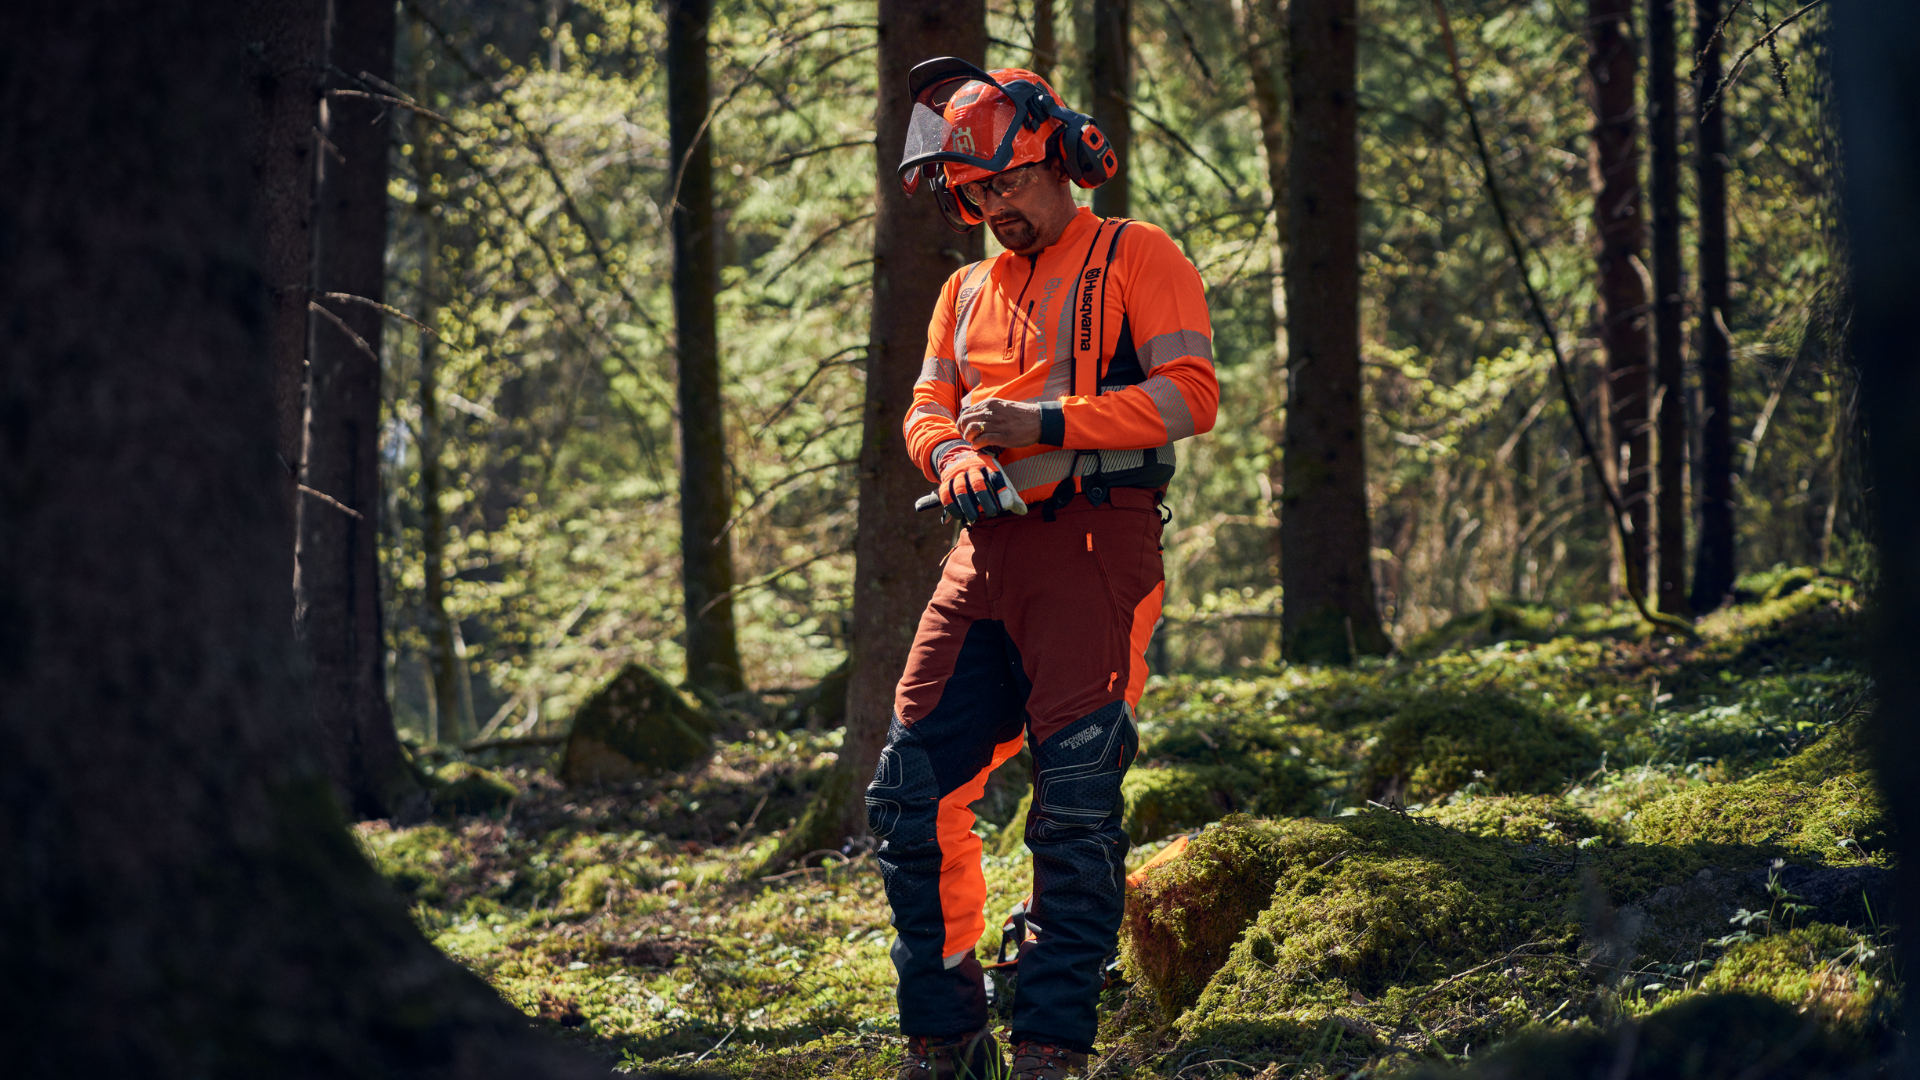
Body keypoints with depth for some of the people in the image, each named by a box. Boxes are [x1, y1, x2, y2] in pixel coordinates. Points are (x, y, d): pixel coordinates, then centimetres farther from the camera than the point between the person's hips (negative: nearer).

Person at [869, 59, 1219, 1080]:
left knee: (1076, 805, -10)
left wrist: (1046, 424, -14)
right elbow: (928, 407, 19)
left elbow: (1190, 394, -8)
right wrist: (956, 456, -5)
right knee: (909, 792, 0)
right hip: (990, 545, 7)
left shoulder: (1136, 259, 2)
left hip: (1097, 536, -6)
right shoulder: (969, 290, 23)